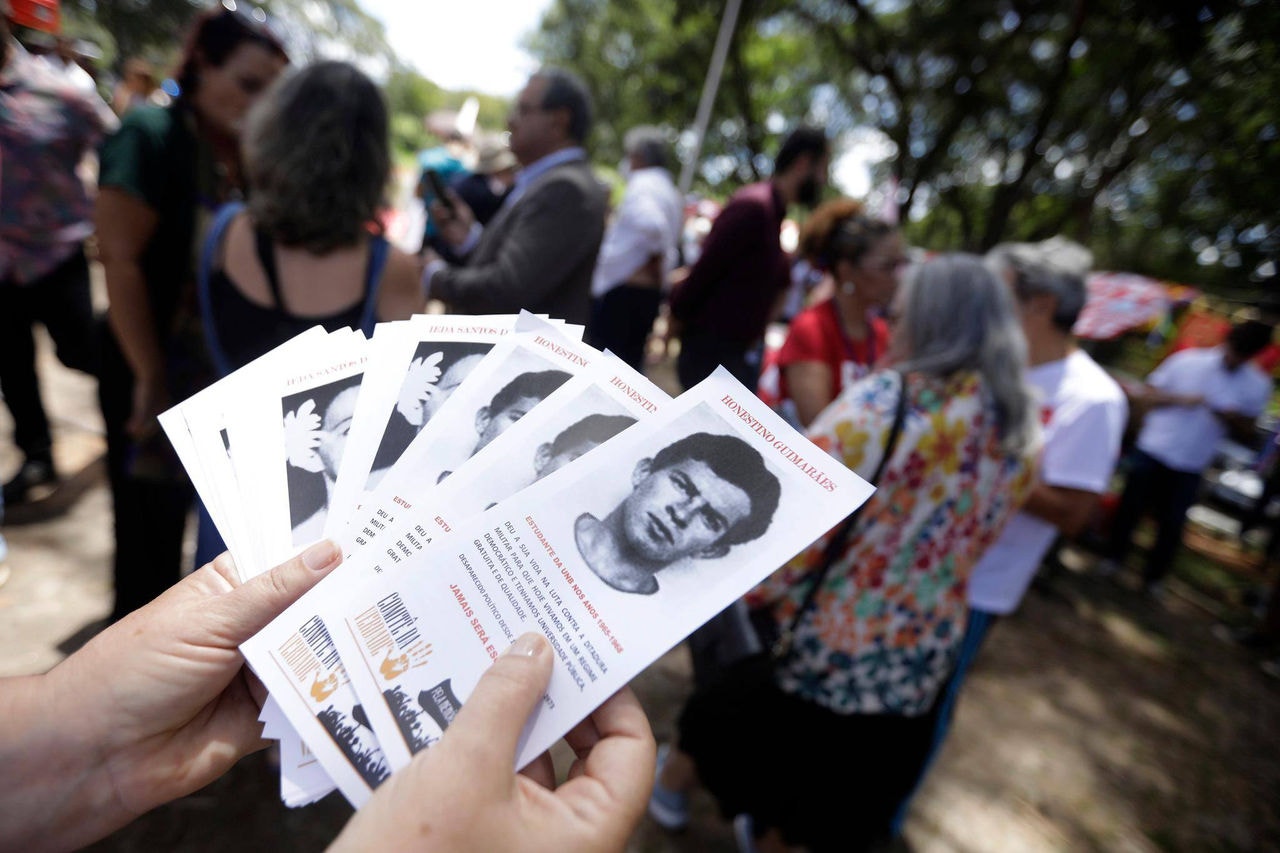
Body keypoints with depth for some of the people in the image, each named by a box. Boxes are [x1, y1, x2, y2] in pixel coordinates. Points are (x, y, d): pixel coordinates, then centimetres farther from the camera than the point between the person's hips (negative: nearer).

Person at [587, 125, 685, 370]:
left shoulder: (642, 185, -11)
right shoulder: (669, 190, 18)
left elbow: (652, 224, -30)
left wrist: (655, 260, -15)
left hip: (621, 292, -9)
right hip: (650, 292, 10)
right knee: (630, 362, 15)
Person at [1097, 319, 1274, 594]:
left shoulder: (1257, 385, 0)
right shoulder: (1186, 359, -5)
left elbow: (1247, 434, 7)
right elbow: (1144, 397, -1)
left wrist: (1234, 420, -15)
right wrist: (1178, 399, -19)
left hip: (1191, 467, 1)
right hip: (1151, 452, -1)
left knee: (1172, 524, 7)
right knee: (1130, 509, 9)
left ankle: (1154, 576, 26)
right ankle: (1113, 556, 29)